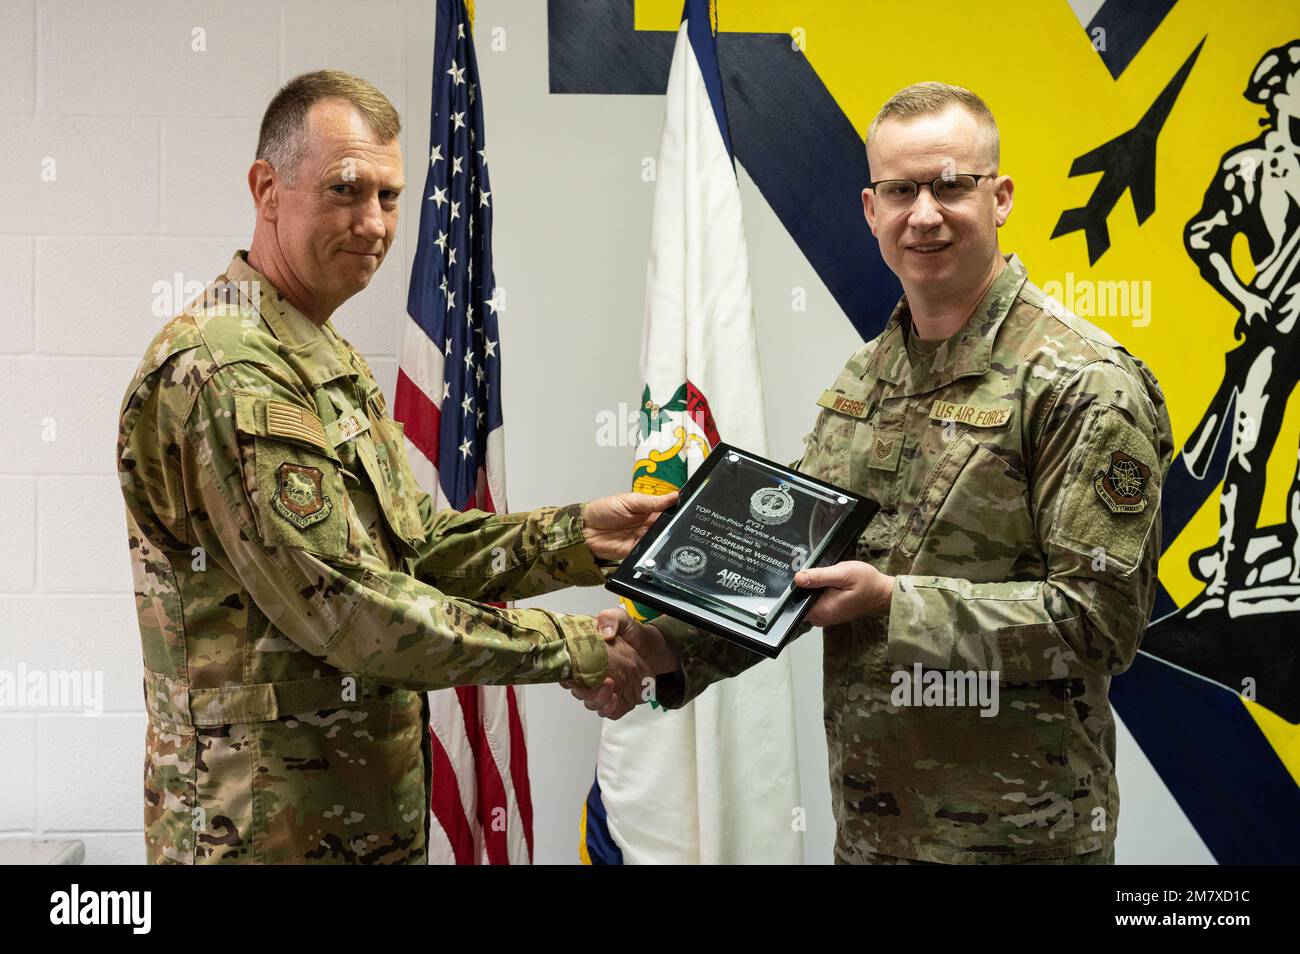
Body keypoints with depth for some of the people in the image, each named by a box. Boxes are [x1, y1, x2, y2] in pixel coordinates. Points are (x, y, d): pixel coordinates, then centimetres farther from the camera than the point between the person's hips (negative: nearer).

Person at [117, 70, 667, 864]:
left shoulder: (332, 361, 12)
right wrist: (576, 649, -19)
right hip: (270, 826, -9)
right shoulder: (225, 372, -21)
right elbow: (344, 606, -25)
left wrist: (577, 537, -4)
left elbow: (419, 543, 10)